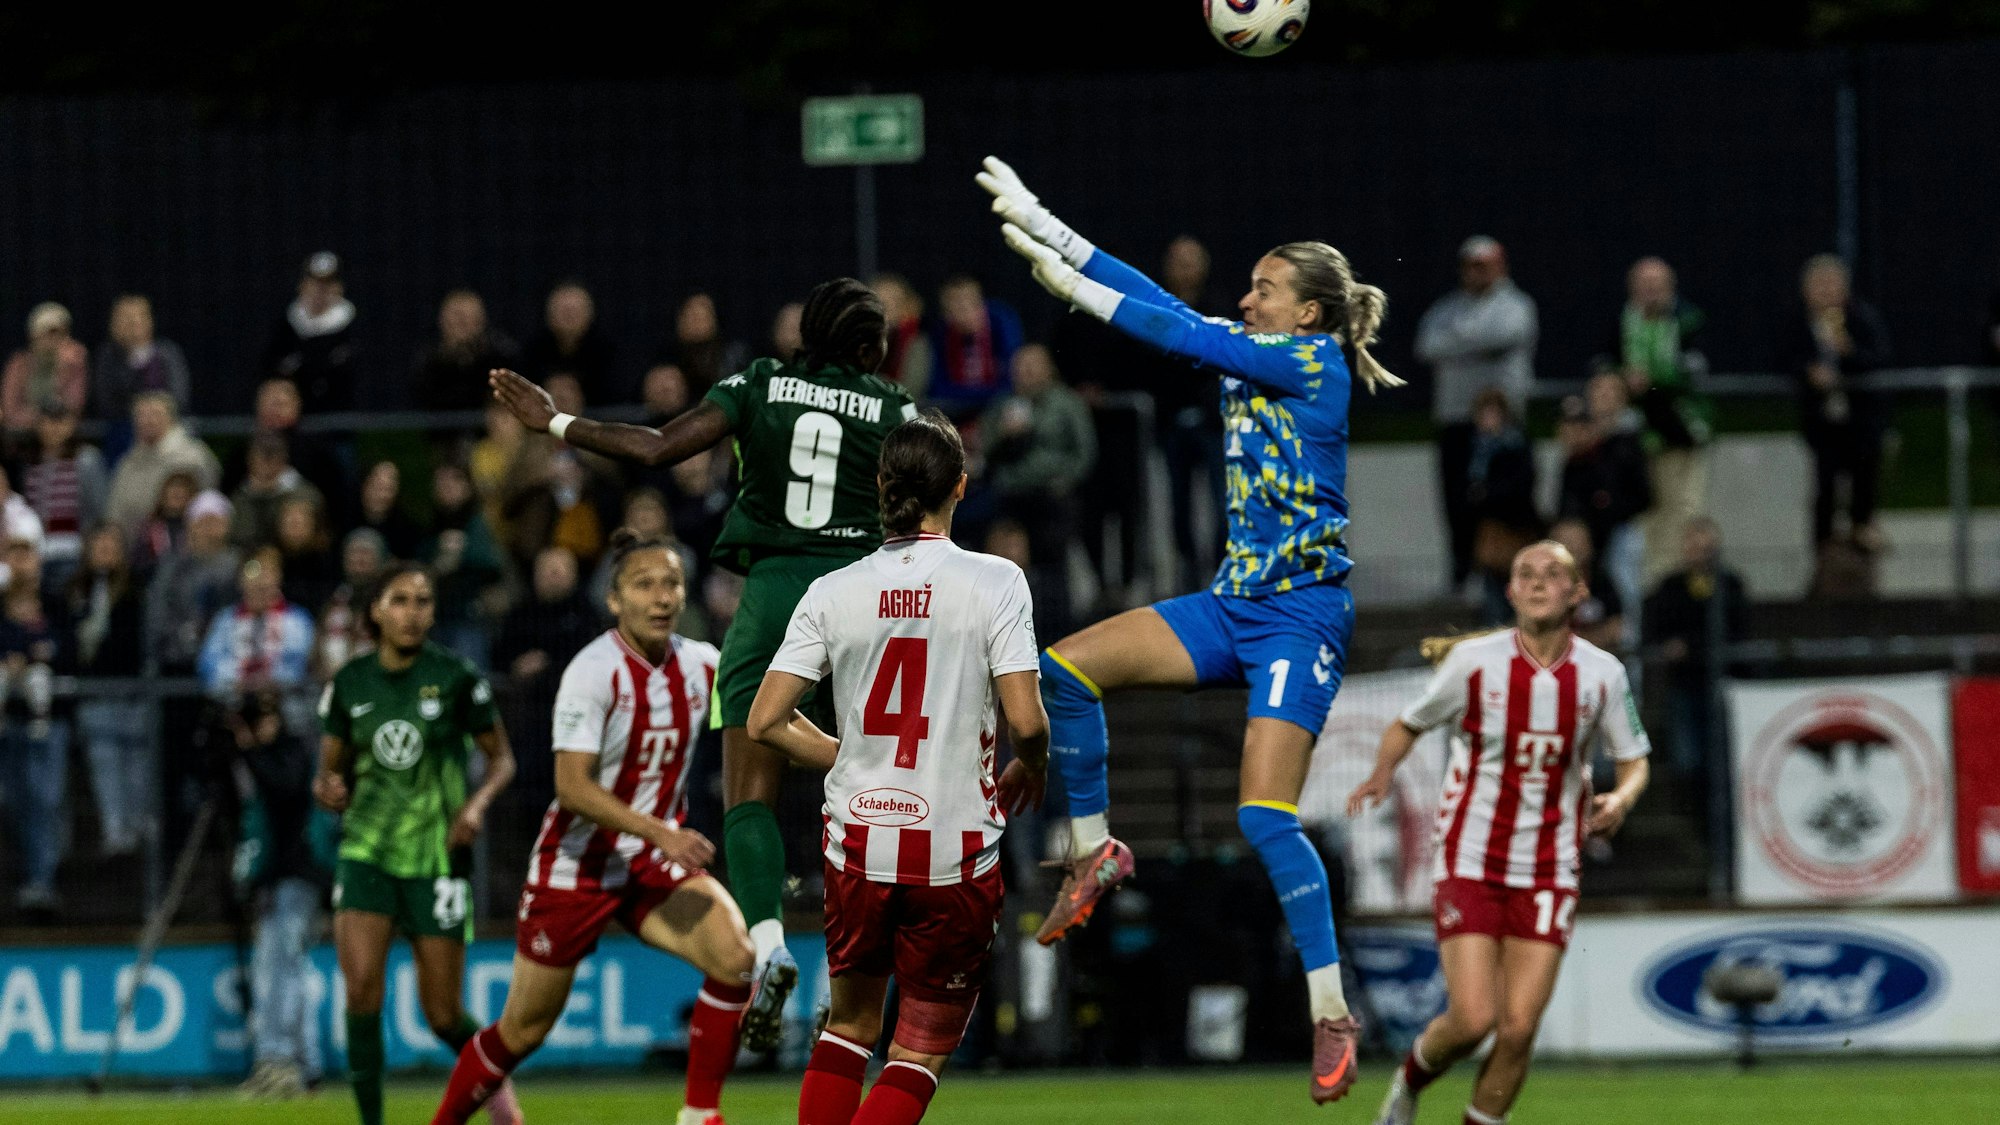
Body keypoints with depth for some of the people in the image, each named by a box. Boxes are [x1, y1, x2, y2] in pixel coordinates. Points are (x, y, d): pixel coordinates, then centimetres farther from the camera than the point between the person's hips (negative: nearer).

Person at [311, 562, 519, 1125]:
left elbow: (501, 757, 4)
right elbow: (329, 771, 11)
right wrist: (328, 788, -13)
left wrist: (478, 802, -15)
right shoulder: (350, 683, 2)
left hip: (438, 856, -2)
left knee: (442, 1014, 2)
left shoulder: (455, 677, -5)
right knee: (361, 990, -17)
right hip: (366, 851, 2)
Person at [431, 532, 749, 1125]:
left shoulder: (701, 665, -3)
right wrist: (660, 833, -34)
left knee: (735, 956, -22)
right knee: (524, 1030, 5)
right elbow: (573, 788, -26)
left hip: (654, 863, 4)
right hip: (577, 865, -4)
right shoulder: (593, 671, -20)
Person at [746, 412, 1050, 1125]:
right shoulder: (994, 583, -9)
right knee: (921, 1053, 8)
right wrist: (1028, 771, 7)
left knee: (848, 1026, 22)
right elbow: (1025, 719, -15)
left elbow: (765, 722, -2)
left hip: (858, 844, 3)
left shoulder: (834, 592, 0)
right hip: (957, 850, -3)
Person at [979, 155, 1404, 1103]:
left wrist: (1069, 282, -12)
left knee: (1264, 819, -16)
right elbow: (1162, 304, 10)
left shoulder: (1315, 362, -11)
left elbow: (1181, 334, -15)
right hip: (1233, 602, 8)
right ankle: (1093, 851, 7)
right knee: (1065, 668, -7)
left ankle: (1331, 1015, -10)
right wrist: (1042, 225, 7)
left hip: (1301, 614, -8)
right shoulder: (1243, 356, 12)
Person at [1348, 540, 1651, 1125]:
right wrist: (1383, 772, -14)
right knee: (1473, 1019, -13)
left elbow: (1633, 761, 10)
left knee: (1518, 1030, -7)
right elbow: (1409, 724, 7)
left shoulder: (1603, 674, -1)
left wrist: (1620, 799, -13)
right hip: (1470, 863, -2)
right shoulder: (1474, 661, -6)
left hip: (1547, 875, 2)